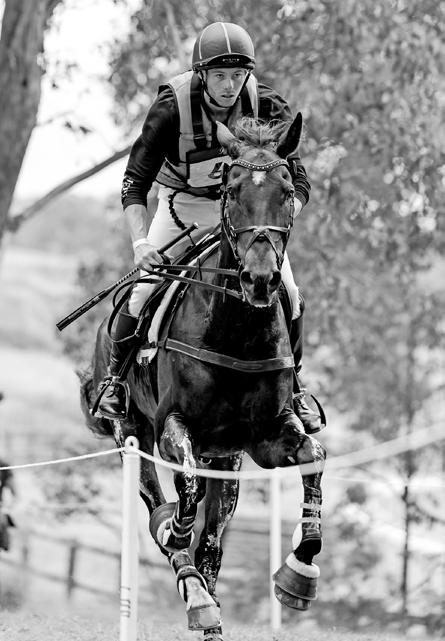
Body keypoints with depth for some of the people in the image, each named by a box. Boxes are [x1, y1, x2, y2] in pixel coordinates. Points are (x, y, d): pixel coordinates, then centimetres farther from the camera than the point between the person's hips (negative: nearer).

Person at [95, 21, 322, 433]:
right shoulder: (172, 107, -27)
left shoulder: (268, 109, -23)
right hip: (182, 205, -1)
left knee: (286, 293, -9)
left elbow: (298, 183, -20)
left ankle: (291, 385, 14)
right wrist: (140, 241, -40)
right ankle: (115, 379, 12)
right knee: (142, 290, -13)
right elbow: (135, 183, -24)